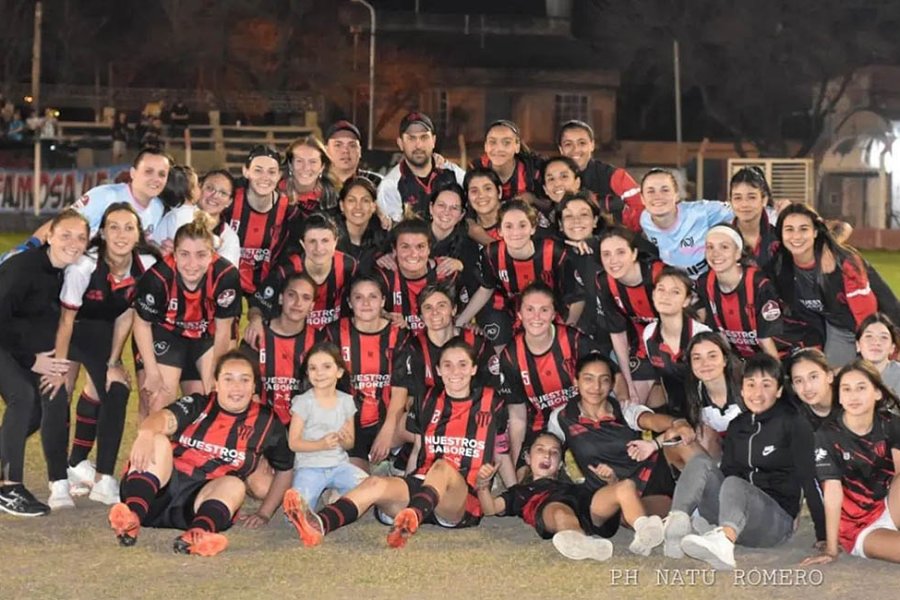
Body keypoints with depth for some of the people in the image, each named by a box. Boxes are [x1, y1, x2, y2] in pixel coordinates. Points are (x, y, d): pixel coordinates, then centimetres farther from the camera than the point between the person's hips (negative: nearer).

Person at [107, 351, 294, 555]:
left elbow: (285, 470, 21)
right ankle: (133, 514, -50)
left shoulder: (265, 423, 10)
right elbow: (165, 418, -16)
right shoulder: (197, 405, 6)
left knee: (234, 485, -29)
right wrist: (146, 433, -40)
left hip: (204, 499, 0)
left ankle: (198, 533, -61)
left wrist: (264, 513, 10)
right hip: (161, 489, 0)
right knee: (158, 441, -25)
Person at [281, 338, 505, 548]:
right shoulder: (429, 403, 18)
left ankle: (411, 519, -69)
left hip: (464, 503, -3)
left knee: (443, 467, -37)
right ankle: (318, 525, -58)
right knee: (375, 484, -29)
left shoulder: (490, 404, 11)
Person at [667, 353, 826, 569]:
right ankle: (675, 528, -40)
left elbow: (809, 479, -9)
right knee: (700, 462, -15)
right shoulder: (737, 426, 15)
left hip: (777, 520, -5)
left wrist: (823, 538, -12)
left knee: (734, 484, -35)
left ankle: (722, 543, -69)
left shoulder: (794, 424, -3)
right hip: (736, 516, 6)